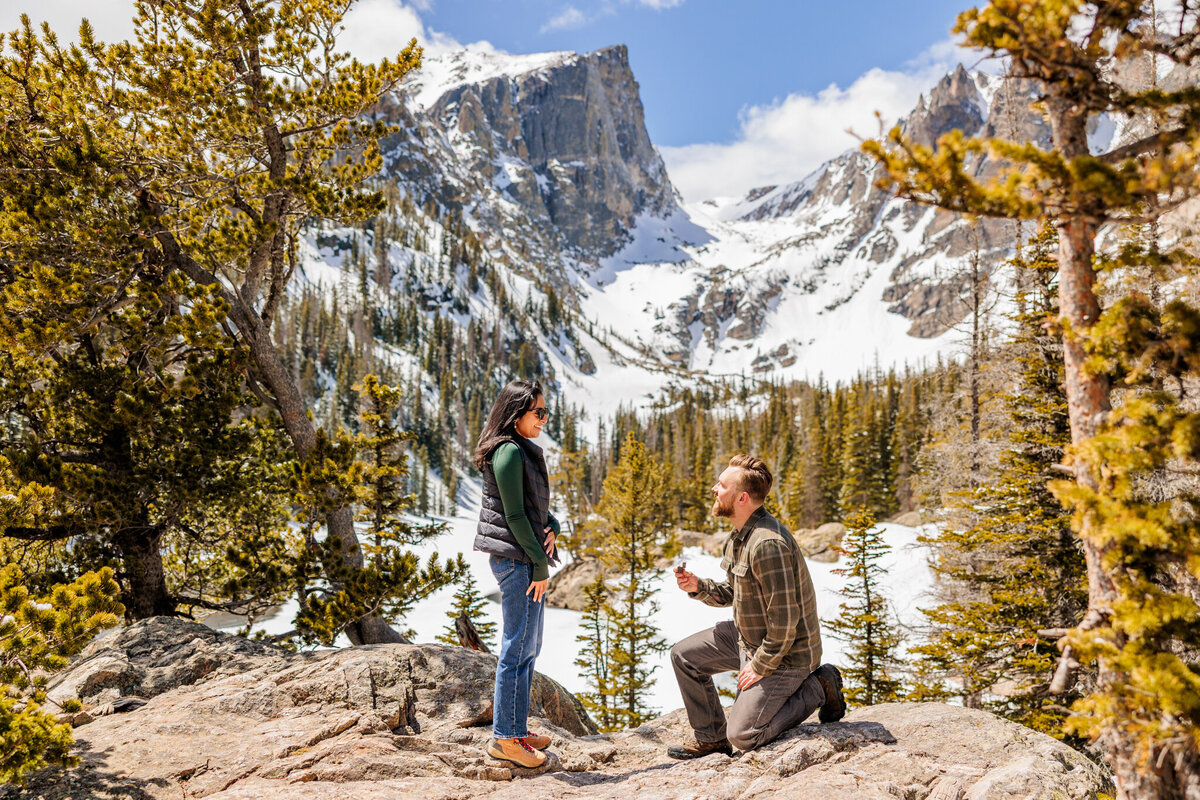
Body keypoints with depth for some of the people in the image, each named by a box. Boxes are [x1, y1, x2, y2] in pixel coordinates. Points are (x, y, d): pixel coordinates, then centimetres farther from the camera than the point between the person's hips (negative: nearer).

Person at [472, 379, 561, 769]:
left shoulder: (525, 451, 16)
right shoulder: (508, 452, -15)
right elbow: (514, 515, -18)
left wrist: (552, 527, -2)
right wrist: (540, 564, -14)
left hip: (527, 557, 10)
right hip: (515, 557, -10)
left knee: (529, 645, 16)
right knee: (519, 645, -4)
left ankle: (515, 725, 26)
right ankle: (506, 737, 5)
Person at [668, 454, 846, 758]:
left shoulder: (767, 544, -30)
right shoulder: (739, 536, 3)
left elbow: (785, 617, -29)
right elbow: (733, 593, 15)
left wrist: (760, 666, -19)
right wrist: (698, 587, -4)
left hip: (786, 652, -9)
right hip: (748, 636, 9)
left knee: (742, 736, -8)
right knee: (684, 656, 5)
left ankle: (816, 689, 7)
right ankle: (711, 737, 20)